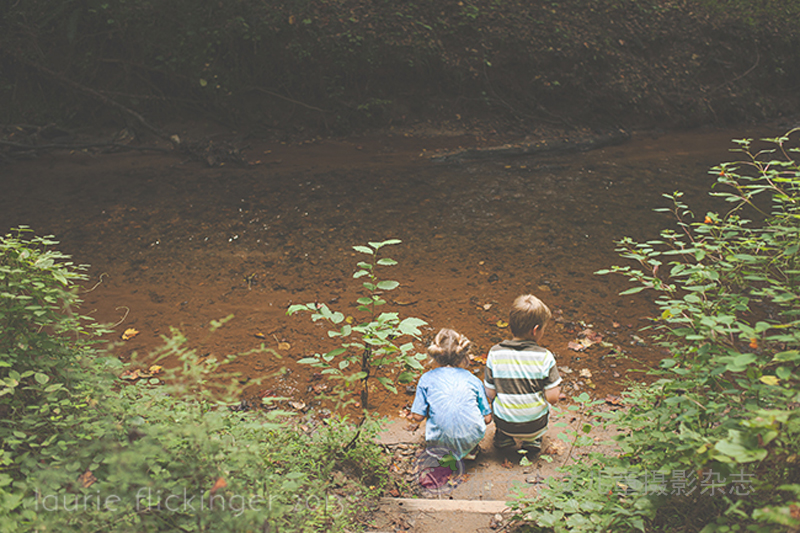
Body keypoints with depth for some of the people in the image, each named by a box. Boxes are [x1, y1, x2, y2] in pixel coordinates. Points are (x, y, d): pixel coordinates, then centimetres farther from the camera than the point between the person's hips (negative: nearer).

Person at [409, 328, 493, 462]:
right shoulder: (473, 380, 7)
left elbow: (418, 416, 1)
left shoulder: (427, 378, 3)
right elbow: (487, 418, 9)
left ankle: (440, 450, 16)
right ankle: (471, 450, 20)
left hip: (441, 439, -1)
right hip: (472, 438, 1)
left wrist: (412, 415, 25)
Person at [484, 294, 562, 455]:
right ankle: (533, 439, 14)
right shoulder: (545, 357, -16)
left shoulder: (495, 353, -12)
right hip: (535, 426, -1)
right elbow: (552, 398, -14)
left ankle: (503, 437, 17)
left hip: (504, 423, 1)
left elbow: (490, 394, -6)